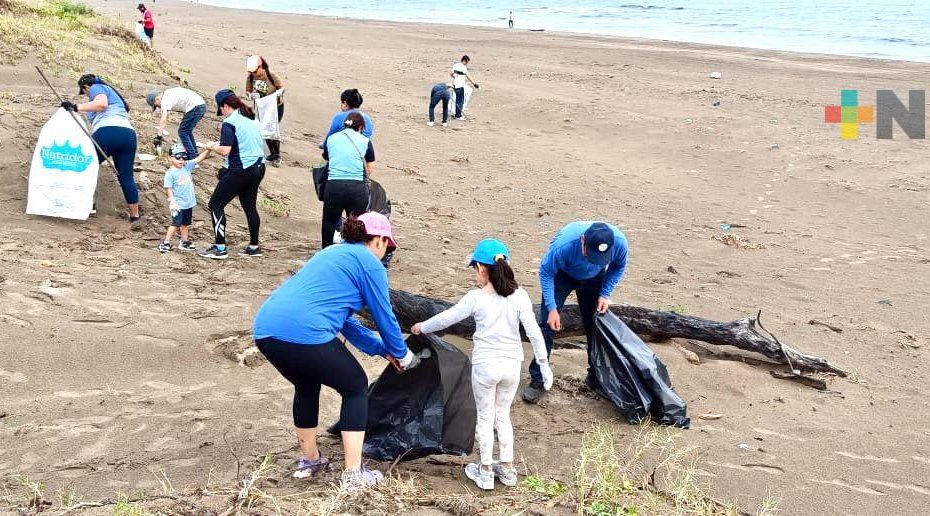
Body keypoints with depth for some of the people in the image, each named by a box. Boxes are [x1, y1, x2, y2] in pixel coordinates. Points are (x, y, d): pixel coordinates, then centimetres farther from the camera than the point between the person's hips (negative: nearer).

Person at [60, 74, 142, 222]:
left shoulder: (96, 88, 11)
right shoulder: (110, 90, 36)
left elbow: (101, 103, -11)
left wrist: (76, 107, -10)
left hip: (108, 131, -7)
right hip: (129, 133, 7)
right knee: (126, 177, 10)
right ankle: (135, 214, 13)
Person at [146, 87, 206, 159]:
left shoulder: (165, 100, -12)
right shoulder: (167, 95, 19)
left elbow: (163, 120, -20)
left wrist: (159, 136, -20)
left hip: (195, 108, -10)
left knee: (182, 132, -2)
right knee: (187, 131, 21)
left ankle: (191, 156, -2)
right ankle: (194, 153, 25)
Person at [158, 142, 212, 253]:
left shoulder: (187, 166, 4)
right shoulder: (170, 173, -13)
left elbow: (199, 158, 1)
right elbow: (168, 188, -15)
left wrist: (208, 150, -11)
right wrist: (172, 201, -22)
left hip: (189, 203, 6)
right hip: (178, 204, -6)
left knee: (185, 224, 17)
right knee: (176, 224, -4)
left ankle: (184, 242, 28)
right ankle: (166, 243, 6)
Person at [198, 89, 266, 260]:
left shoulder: (229, 123, -13)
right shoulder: (252, 119, 11)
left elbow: (225, 150, -21)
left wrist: (213, 147, 0)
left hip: (240, 170, -8)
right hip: (258, 167, 8)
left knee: (215, 204, 1)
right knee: (250, 206, 19)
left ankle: (220, 248, -2)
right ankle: (254, 246, 24)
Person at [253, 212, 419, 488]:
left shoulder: (332, 253, 30)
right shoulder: (369, 263, 6)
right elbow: (384, 316, 10)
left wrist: (383, 349, 37)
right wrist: (402, 354, 27)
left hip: (264, 329, 8)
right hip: (305, 334, -8)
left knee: (306, 385, 33)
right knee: (356, 387, 14)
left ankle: (309, 460, 44)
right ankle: (353, 474, 15)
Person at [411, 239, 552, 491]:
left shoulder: (476, 298, -12)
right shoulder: (519, 295, -5)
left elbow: (446, 318, -1)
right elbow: (534, 332, -7)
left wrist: (422, 327, 16)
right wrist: (544, 364, 0)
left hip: (485, 365, -3)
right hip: (512, 365, 3)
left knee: (485, 418, 13)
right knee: (503, 415, 21)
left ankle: (485, 472, 21)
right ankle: (507, 469, 27)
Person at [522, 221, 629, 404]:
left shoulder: (620, 243, -34)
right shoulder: (563, 245, -44)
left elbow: (619, 266, -9)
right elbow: (546, 272, -24)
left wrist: (605, 294, -15)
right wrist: (552, 309, -26)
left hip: (594, 280, 3)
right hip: (562, 276, -3)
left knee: (596, 326, 5)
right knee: (548, 325, -8)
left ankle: (596, 377, 24)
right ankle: (538, 381, 1)